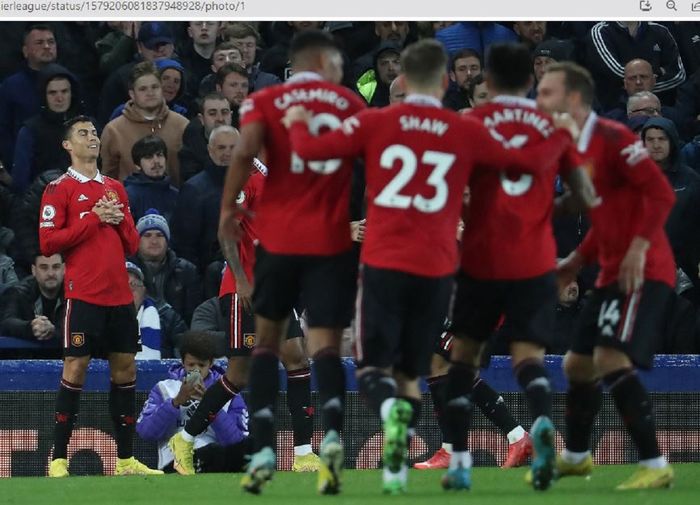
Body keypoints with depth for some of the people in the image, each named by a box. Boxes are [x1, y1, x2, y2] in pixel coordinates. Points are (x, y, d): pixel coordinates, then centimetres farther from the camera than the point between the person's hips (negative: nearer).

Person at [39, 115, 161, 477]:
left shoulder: (115, 188, 18)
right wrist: (93, 218, -12)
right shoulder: (59, 188, 0)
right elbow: (48, 242, -9)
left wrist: (120, 219, -1)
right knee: (75, 368, -9)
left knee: (125, 369, 5)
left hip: (119, 295, 6)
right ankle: (58, 459, -5)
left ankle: (126, 459, 11)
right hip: (83, 294, -6)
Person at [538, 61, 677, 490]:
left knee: (611, 359, -21)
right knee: (578, 363, 16)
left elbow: (661, 193, -20)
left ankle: (655, 466, -19)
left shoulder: (613, 139, -14)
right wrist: (579, 260, 15)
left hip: (642, 271, -10)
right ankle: (576, 456, 35)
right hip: (612, 273, 10)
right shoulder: (573, 150, 14)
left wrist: (639, 247, -27)